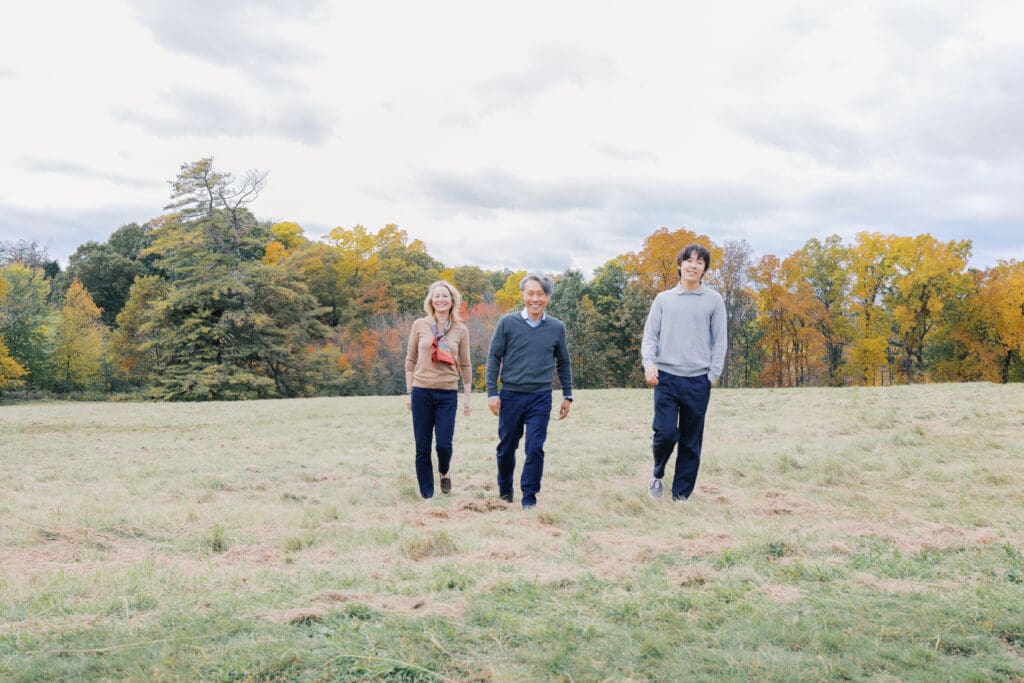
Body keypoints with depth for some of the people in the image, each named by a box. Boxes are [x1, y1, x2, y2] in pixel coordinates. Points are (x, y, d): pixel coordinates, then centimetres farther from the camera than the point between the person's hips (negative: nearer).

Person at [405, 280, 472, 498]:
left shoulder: (461, 330, 4)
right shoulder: (420, 325, 3)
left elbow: (465, 366, 8)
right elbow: (410, 360, 8)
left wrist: (468, 398, 7)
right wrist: (409, 392, 5)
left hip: (448, 394, 0)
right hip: (422, 392, 0)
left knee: (444, 444, -8)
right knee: (422, 448, 2)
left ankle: (445, 471, 27)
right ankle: (427, 495, 15)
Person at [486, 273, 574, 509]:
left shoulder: (557, 328, 4)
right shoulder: (507, 323, -2)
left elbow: (563, 364, 14)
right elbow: (493, 358, 1)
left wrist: (567, 396, 14)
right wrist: (492, 393, -4)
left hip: (540, 398, 0)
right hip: (510, 395, 0)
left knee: (535, 448, -5)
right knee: (506, 447, 11)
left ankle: (529, 497, 7)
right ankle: (505, 493, 31)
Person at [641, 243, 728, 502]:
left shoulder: (714, 300, 6)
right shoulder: (663, 299, 9)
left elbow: (719, 340, 6)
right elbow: (650, 335, 6)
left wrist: (713, 374, -3)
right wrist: (649, 362, -11)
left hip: (698, 380, 0)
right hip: (667, 377, 0)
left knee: (691, 442, 4)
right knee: (665, 433, -10)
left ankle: (681, 495, 15)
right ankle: (658, 474, 20)